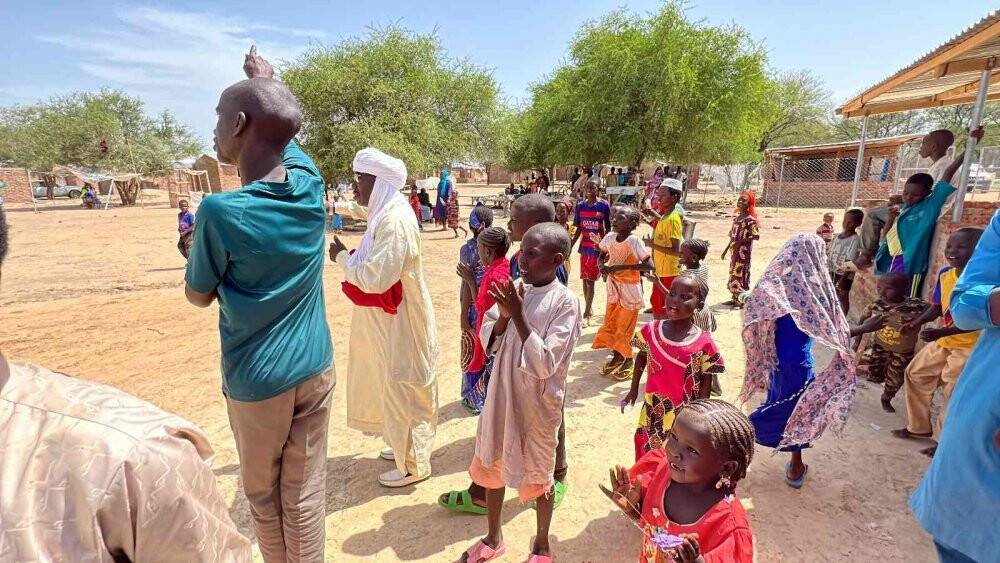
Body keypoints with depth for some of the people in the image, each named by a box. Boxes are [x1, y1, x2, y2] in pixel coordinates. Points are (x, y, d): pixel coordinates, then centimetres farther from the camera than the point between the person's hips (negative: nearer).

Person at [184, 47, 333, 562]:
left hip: (258, 379, -4)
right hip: (315, 367, 4)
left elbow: (198, 296, -3)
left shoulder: (221, 211, -20)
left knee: (263, 496, 20)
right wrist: (269, 83, 30)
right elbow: (286, 137, 17)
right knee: (305, 494, 16)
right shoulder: (310, 186, -6)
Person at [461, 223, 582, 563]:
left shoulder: (565, 302, -18)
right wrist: (504, 316, -19)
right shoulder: (514, 289, -3)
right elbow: (487, 341, 0)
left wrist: (519, 315, -26)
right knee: (491, 466, 19)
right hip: (502, 394, 5)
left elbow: (545, 364, -24)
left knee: (538, 476, 15)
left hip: (538, 403, -5)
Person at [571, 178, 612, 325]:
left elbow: (608, 229, -2)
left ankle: (586, 315, 1)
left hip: (597, 247, -4)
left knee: (590, 280, -4)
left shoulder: (604, 206, -6)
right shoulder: (580, 206, 4)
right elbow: (579, 229, 8)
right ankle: (589, 308, 27)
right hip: (584, 247, 4)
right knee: (585, 279, 11)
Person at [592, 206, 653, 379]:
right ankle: (616, 356, 32)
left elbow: (649, 266, -27)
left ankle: (628, 359, 25)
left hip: (630, 289, -6)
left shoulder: (634, 241, -22)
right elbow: (602, 256, 12)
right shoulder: (609, 237, -6)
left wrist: (621, 267, -30)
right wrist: (603, 266, -11)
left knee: (625, 326, 5)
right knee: (610, 323, 14)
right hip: (613, 286, 6)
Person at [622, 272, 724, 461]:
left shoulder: (703, 343, -15)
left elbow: (706, 380, -5)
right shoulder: (651, 330, -8)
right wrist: (633, 390, 11)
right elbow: (641, 358, 8)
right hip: (653, 410, 3)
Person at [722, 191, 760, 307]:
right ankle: (735, 298, 22)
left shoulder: (750, 220, -13)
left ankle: (742, 299, 7)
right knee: (733, 272, 12)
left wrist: (740, 242, -24)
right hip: (735, 251, 8)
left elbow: (756, 235, -20)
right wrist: (726, 250, 18)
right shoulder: (736, 218, 10)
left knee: (741, 273, -3)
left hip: (744, 251, -8)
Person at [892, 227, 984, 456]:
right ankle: (919, 427, 31)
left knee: (953, 394, 1)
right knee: (915, 374, 13)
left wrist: (941, 332, -32)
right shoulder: (945, 273, -2)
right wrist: (916, 323, -7)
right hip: (945, 340, 8)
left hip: (972, 345, -8)